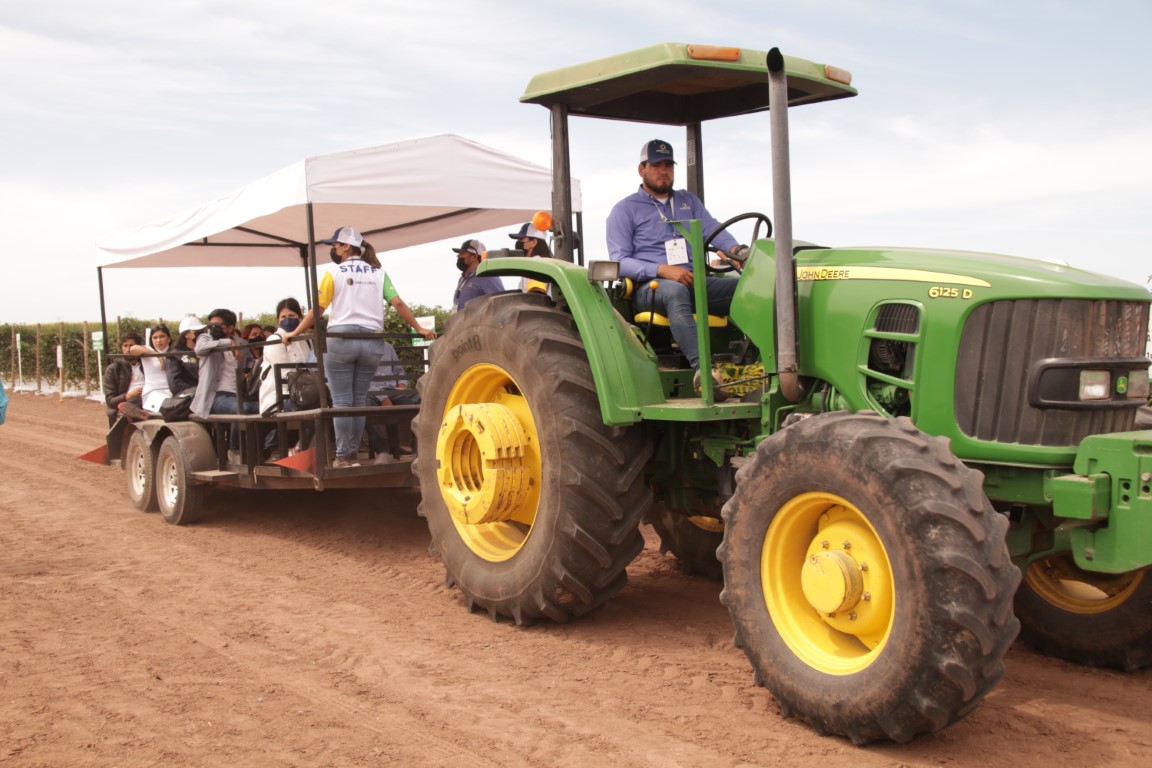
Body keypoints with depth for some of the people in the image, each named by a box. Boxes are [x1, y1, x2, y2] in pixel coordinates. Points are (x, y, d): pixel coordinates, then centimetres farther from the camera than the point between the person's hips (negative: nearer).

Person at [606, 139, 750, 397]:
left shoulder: (688, 201, 25)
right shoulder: (624, 210, 9)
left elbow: (713, 231, 11)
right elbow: (620, 261, -2)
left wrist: (737, 250, -13)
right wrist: (664, 270, -18)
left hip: (694, 282, 5)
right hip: (649, 287, -5)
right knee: (675, 291, -42)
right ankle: (703, 370, -57)